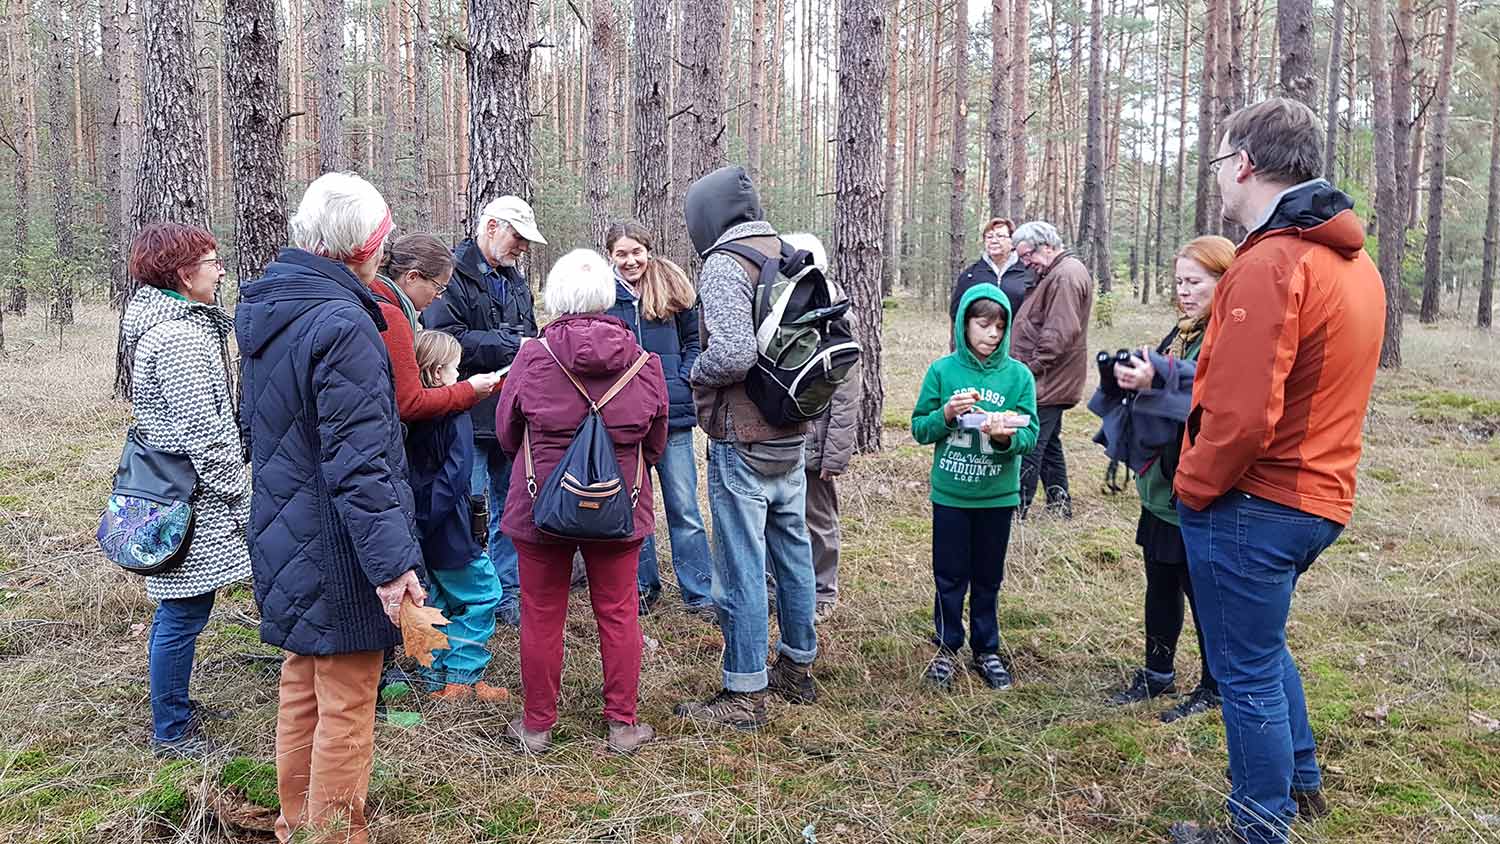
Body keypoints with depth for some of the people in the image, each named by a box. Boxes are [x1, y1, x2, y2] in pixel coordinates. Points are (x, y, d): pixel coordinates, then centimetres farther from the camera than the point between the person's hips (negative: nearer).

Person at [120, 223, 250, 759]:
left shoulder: (155, 323, 12)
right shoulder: (181, 338, -22)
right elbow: (203, 431, -23)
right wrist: (238, 497, -15)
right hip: (192, 496, -11)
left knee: (177, 609, 21)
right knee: (185, 613, 0)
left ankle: (174, 708, 36)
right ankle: (172, 733, 13)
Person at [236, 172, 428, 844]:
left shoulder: (264, 309, 7)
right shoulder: (341, 323, -22)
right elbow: (360, 461, -27)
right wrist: (392, 560, -26)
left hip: (284, 537, 10)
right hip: (336, 551, -9)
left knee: (303, 684, 23)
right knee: (346, 705, 5)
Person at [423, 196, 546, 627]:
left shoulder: (515, 281, 18)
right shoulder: (452, 274, -9)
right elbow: (446, 340, -21)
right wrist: (511, 346, -19)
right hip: (469, 417, -8)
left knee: (510, 509, 14)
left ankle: (508, 595, 26)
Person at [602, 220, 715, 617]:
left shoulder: (673, 288, 3)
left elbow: (694, 340, 7)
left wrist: (681, 381, -6)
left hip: (672, 414, 0)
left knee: (684, 508, 3)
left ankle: (699, 593, 11)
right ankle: (643, 586, 25)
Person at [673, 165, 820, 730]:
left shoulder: (724, 264, -15)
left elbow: (733, 353, -27)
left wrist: (697, 374, -8)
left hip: (741, 442, -8)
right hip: (791, 435, 9)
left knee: (742, 567, 0)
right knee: (792, 552, 18)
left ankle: (745, 694, 9)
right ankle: (797, 668, 33)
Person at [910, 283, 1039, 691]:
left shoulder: (1018, 375, -3)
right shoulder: (942, 371, -3)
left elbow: (1031, 433, -7)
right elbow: (919, 429, -2)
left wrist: (1007, 437, -27)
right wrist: (946, 415, -20)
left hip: (997, 496, 1)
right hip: (949, 494, 0)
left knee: (988, 578, 13)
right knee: (950, 577, 9)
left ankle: (986, 651, 28)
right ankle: (946, 649, 25)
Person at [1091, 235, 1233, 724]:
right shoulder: (1184, 331, 12)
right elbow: (1160, 382, 14)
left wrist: (1156, 380, -35)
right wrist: (1131, 376, -6)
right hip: (1162, 482, 8)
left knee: (1201, 588, 6)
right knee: (1160, 581, 17)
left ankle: (1213, 686, 24)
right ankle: (1157, 673, 32)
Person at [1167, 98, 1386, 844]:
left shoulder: (1271, 262, -22)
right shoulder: (1354, 261, 8)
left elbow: (1243, 416, -28)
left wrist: (1193, 485, -12)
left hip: (1252, 504, -9)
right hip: (1319, 495, 9)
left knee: (1247, 671, 6)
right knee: (1263, 643, 28)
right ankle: (1300, 780, 43)